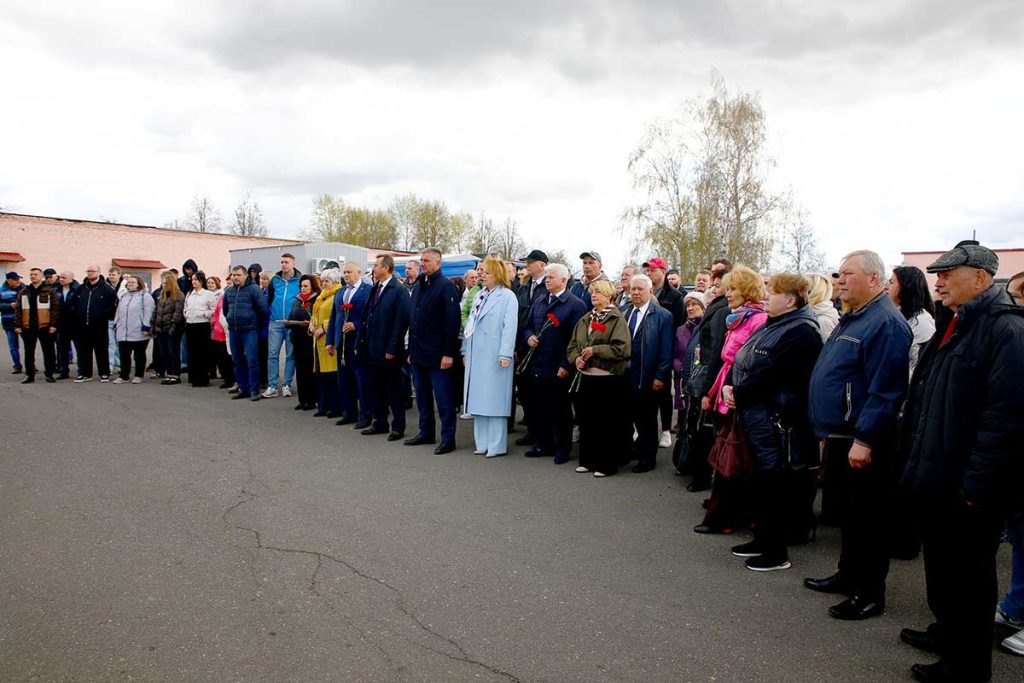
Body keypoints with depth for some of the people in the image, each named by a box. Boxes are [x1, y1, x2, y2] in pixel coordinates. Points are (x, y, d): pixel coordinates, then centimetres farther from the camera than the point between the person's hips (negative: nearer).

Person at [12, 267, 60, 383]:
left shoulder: (49, 290, 0)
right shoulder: (23, 292, 12)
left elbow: (55, 307, -5)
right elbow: (18, 309, 11)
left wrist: (53, 324, -12)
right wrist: (17, 325, 2)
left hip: (45, 326, -4)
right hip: (27, 327, 4)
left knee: (49, 351, 1)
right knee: (29, 352, 9)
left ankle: (49, 374, 10)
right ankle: (29, 374, 17)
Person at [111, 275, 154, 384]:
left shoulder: (145, 296, -4)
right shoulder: (123, 296, 19)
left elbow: (148, 313, -12)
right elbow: (118, 312, 23)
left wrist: (146, 327, -18)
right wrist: (116, 325, 16)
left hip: (139, 333, -6)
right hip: (123, 332, 6)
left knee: (139, 355, 5)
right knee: (124, 355, 6)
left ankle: (139, 376, 12)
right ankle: (124, 376, 12)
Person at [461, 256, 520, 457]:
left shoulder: (507, 297, -6)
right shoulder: (479, 295, 16)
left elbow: (510, 327, -12)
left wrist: (505, 354, -18)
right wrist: (466, 350, 15)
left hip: (494, 356, -7)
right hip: (476, 356, 7)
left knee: (494, 401, -4)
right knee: (478, 400, 8)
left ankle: (497, 445, 2)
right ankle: (482, 443, 15)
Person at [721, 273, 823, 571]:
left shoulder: (801, 332, -17)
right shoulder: (772, 324, 14)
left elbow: (768, 374, -23)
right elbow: (742, 358, 15)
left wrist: (738, 393, -13)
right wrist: (729, 385, -1)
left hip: (775, 418, -10)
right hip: (754, 414, 10)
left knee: (774, 482, 1)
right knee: (761, 479, 18)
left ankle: (777, 551, 14)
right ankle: (763, 539, 32)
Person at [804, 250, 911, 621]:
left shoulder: (886, 324, -17)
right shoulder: (852, 318, 15)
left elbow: (885, 389, -24)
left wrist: (864, 439, -25)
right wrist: (829, 432, 21)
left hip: (862, 441, -10)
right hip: (840, 436, 10)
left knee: (867, 518, 1)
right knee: (848, 511, 20)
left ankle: (871, 593, 14)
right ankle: (849, 575, 34)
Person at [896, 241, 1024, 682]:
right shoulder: (954, 326, 14)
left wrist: (975, 487, -24)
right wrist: (916, 462, 18)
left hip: (967, 488, -9)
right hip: (936, 479, 9)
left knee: (968, 574, 6)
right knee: (941, 565, 21)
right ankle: (948, 632, 39)